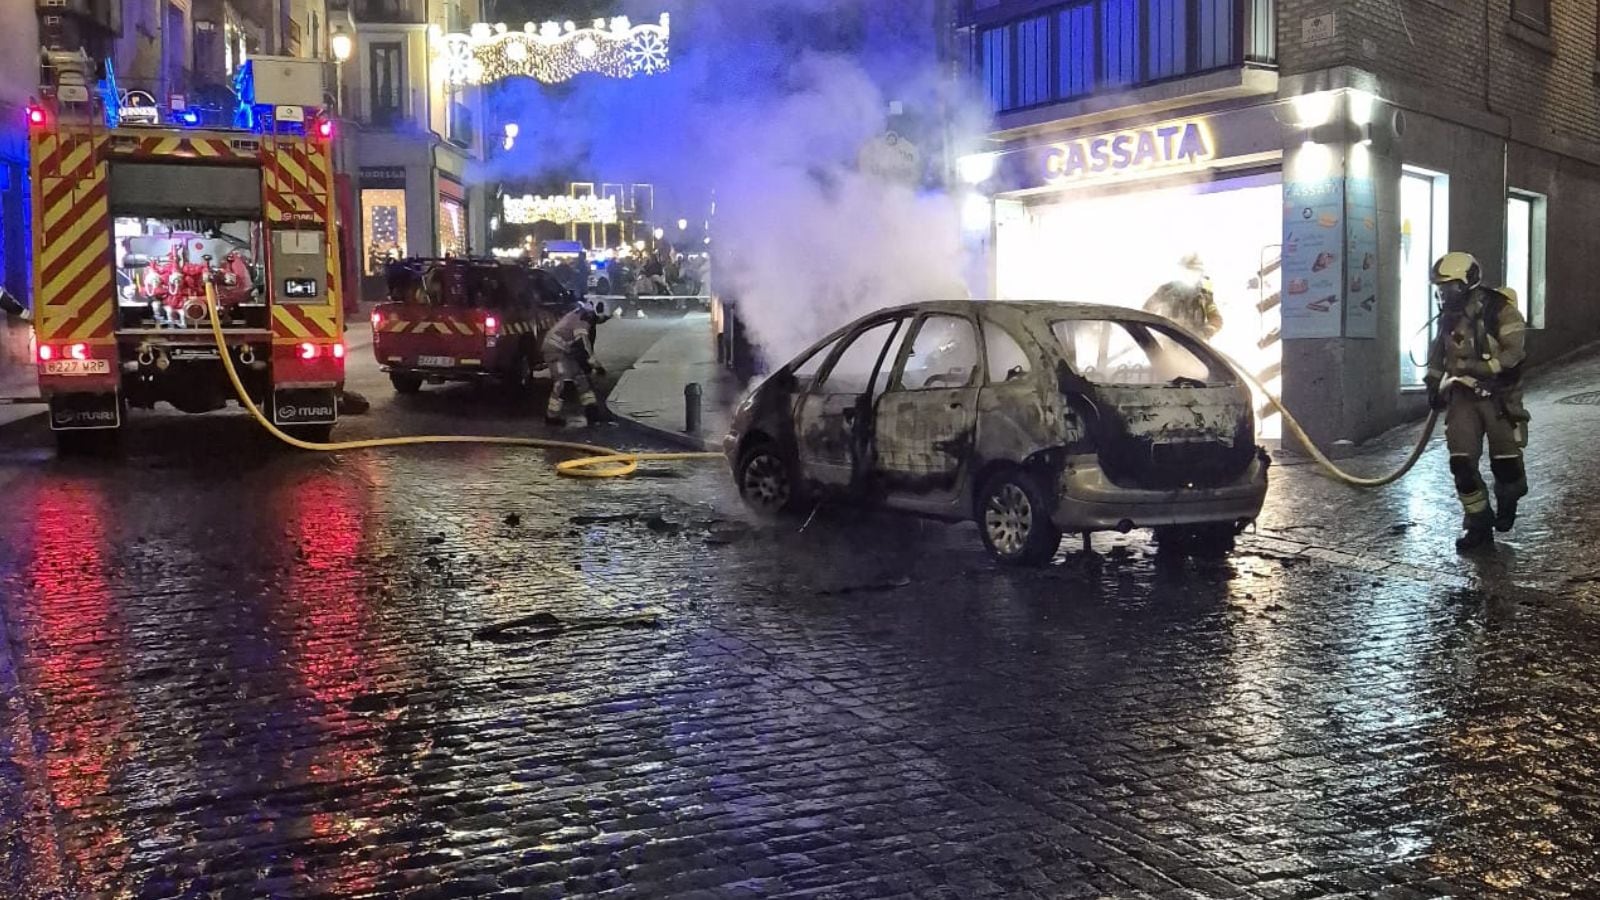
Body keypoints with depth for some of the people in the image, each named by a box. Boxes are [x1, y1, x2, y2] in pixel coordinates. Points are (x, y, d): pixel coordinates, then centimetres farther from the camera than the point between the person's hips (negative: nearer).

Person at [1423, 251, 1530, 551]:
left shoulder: (1500, 311, -14)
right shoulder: (1449, 316, 8)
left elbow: (1514, 353, -21)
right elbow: (1437, 353, 23)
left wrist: (1482, 369, -29)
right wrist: (1434, 384, 18)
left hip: (1499, 396, -5)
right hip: (1463, 396, 5)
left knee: (1506, 463, 1)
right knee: (1462, 463, -3)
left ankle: (1507, 503, 33)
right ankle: (1478, 523, 7)